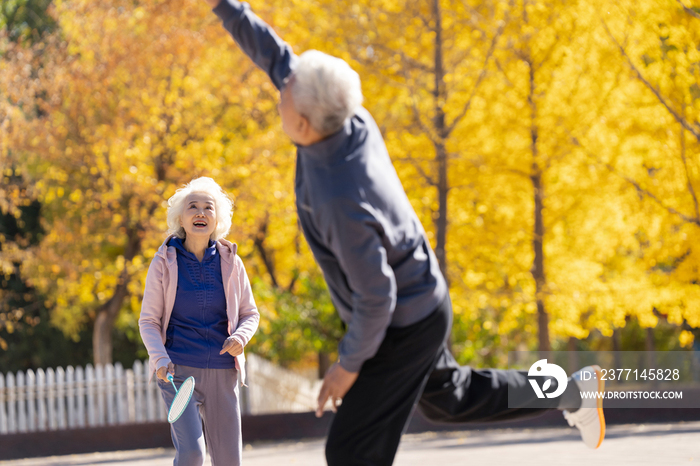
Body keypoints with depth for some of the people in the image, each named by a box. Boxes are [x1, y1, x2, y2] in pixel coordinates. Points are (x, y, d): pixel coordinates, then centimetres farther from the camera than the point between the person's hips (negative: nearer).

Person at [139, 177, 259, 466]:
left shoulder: (230, 263, 4)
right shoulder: (164, 263, -1)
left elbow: (249, 313, 12)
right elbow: (149, 320, 1)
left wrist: (241, 336, -10)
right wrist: (160, 359, -15)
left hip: (222, 372, 3)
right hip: (178, 371, -3)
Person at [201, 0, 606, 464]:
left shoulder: (341, 203, -39)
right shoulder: (348, 117, -16)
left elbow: (376, 296, -30)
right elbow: (278, 58, -1)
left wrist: (350, 363, -16)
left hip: (401, 328, -9)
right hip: (420, 302, 9)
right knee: (448, 396, 33)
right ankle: (568, 393, 40)